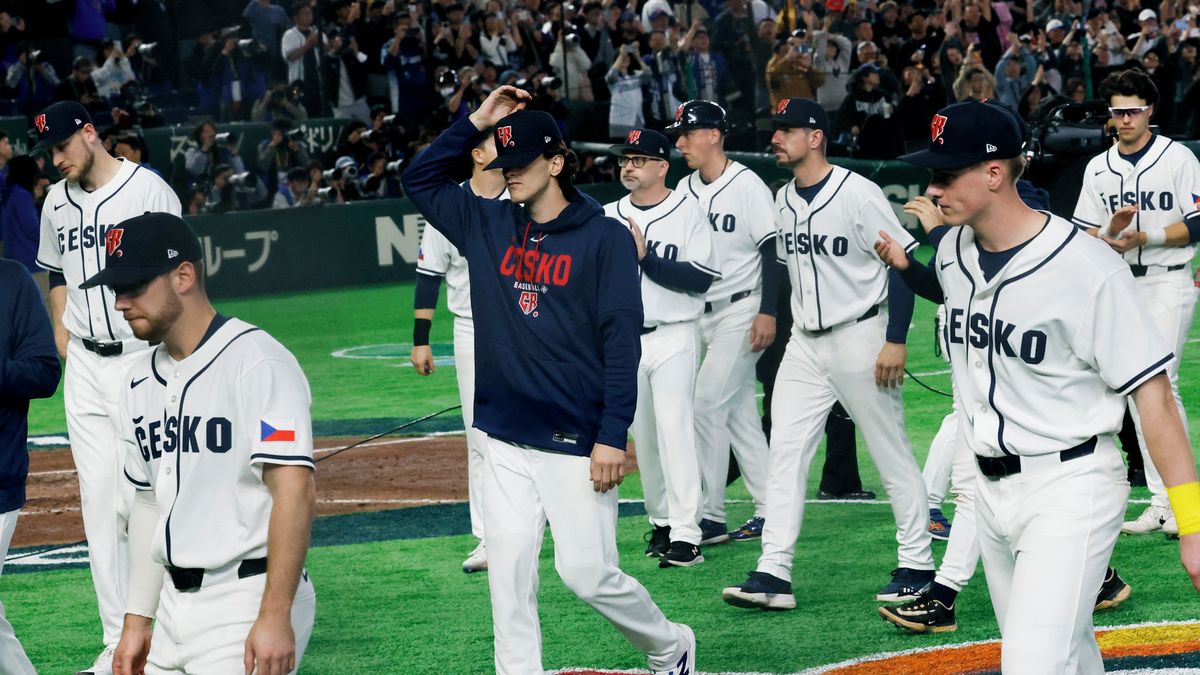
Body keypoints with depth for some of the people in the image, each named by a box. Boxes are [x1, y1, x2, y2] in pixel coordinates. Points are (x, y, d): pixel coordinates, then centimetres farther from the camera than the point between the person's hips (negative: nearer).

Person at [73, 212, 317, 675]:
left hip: (247, 602, -8)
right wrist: (137, 620, 15)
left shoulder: (257, 363, -12)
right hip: (176, 606, 8)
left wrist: (275, 617, -24)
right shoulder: (140, 381, 14)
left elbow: (295, 492, -18)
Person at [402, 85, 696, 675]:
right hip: (506, 438, 5)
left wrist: (612, 435, -16)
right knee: (508, 570, 1)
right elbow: (420, 179, 17)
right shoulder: (488, 224, 10)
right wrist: (477, 122, 6)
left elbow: (622, 343, -10)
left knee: (587, 573, -4)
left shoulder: (605, 238, -6)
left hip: (576, 441, -5)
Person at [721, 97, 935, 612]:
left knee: (892, 454, 2)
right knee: (784, 451, -1)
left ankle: (917, 566, 12)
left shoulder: (857, 193, -14)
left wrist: (895, 340, -19)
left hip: (860, 338, -7)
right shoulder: (783, 200, 8)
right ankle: (774, 573, -3)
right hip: (805, 343, 7)